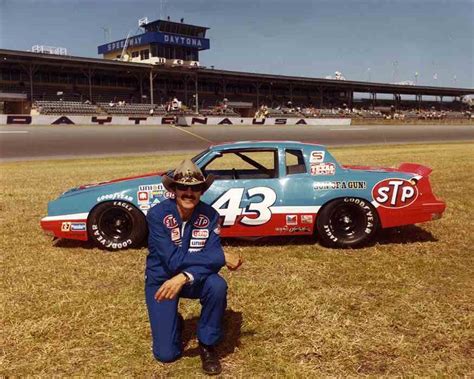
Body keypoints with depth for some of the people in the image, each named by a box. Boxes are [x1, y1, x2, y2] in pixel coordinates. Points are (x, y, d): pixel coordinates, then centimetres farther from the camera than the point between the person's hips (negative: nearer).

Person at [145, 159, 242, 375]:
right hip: (160, 280, -2)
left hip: (192, 279, 2)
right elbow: (173, 261, -32)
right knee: (166, 354, -10)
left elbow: (211, 262, -22)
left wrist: (184, 277, -42)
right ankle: (173, 322, 26)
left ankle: (207, 344, -7)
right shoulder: (157, 214, -25)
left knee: (217, 285, -33)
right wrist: (223, 257, -33)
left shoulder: (209, 215, -16)